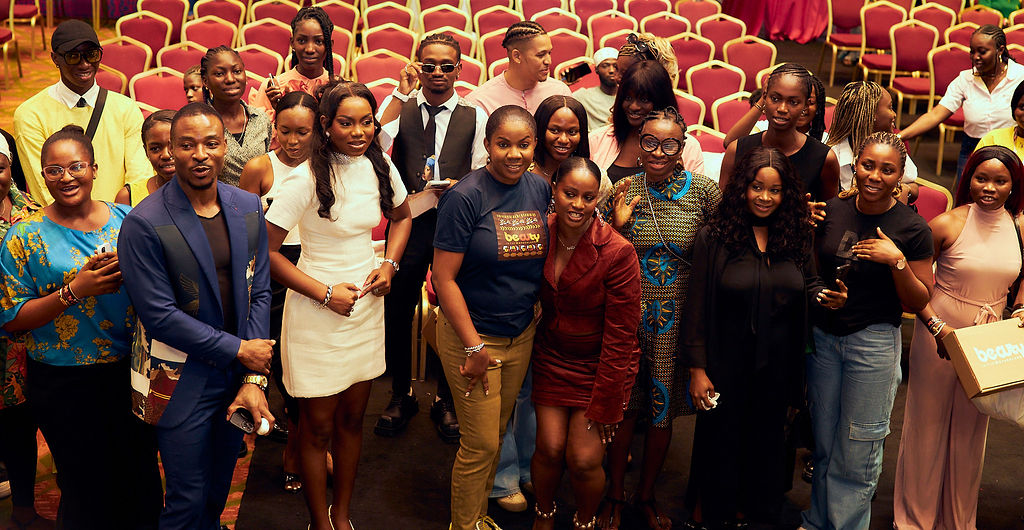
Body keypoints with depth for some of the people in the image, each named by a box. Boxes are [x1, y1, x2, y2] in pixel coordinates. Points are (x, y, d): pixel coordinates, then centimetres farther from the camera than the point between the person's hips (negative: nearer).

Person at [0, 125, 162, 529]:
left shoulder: (126, 219, 2)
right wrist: (74, 291, -19)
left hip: (130, 372, 3)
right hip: (64, 386, -2)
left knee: (141, 479, 12)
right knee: (85, 487, 9)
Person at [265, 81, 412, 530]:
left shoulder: (379, 166, -1)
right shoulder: (305, 180, -18)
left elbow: (402, 215, 18)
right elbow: (266, 250, -17)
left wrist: (389, 265, 2)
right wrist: (326, 293, -17)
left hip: (367, 305, 5)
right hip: (316, 314, -5)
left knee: (353, 419, 16)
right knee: (318, 426, 7)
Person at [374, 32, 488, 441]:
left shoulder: (475, 115, 5)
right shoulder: (400, 107, 6)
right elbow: (372, 146, -13)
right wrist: (401, 94, -11)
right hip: (408, 221, 1)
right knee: (397, 310, 7)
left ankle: (446, 400, 24)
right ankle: (401, 395, 27)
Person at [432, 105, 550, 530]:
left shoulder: (541, 189, 0)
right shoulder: (465, 196, -17)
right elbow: (444, 277, -17)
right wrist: (474, 346, -16)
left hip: (522, 334, 5)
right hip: (471, 335, -5)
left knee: (498, 432, 18)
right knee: (481, 443, 3)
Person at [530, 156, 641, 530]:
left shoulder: (617, 252, -21)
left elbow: (620, 336, -17)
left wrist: (604, 404, -14)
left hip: (602, 365, -3)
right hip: (552, 356, 3)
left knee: (584, 460, -7)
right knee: (550, 448, -3)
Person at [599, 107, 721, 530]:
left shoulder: (701, 191, -6)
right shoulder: (622, 192, -4)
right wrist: (617, 225, -16)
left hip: (675, 320, 0)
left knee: (663, 412, 12)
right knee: (623, 408, 9)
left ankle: (646, 496, 34)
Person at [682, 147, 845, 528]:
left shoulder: (795, 237, 2)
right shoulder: (714, 238, -9)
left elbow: (808, 285, 15)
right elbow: (697, 307, -9)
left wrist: (826, 297, -9)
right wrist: (697, 368, -11)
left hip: (777, 364, 3)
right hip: (727, 362, -3)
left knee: (767, 436, 16)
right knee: (722, 438, 10)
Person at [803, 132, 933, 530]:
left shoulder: (912, 229, -10)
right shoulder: (832, 211, 0)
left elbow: (917, 303, -7)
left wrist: (897, 261, -22)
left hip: (873, 341, -3)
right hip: (823, 335, 4)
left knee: (857, 453, 6)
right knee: (823, 443, 15)